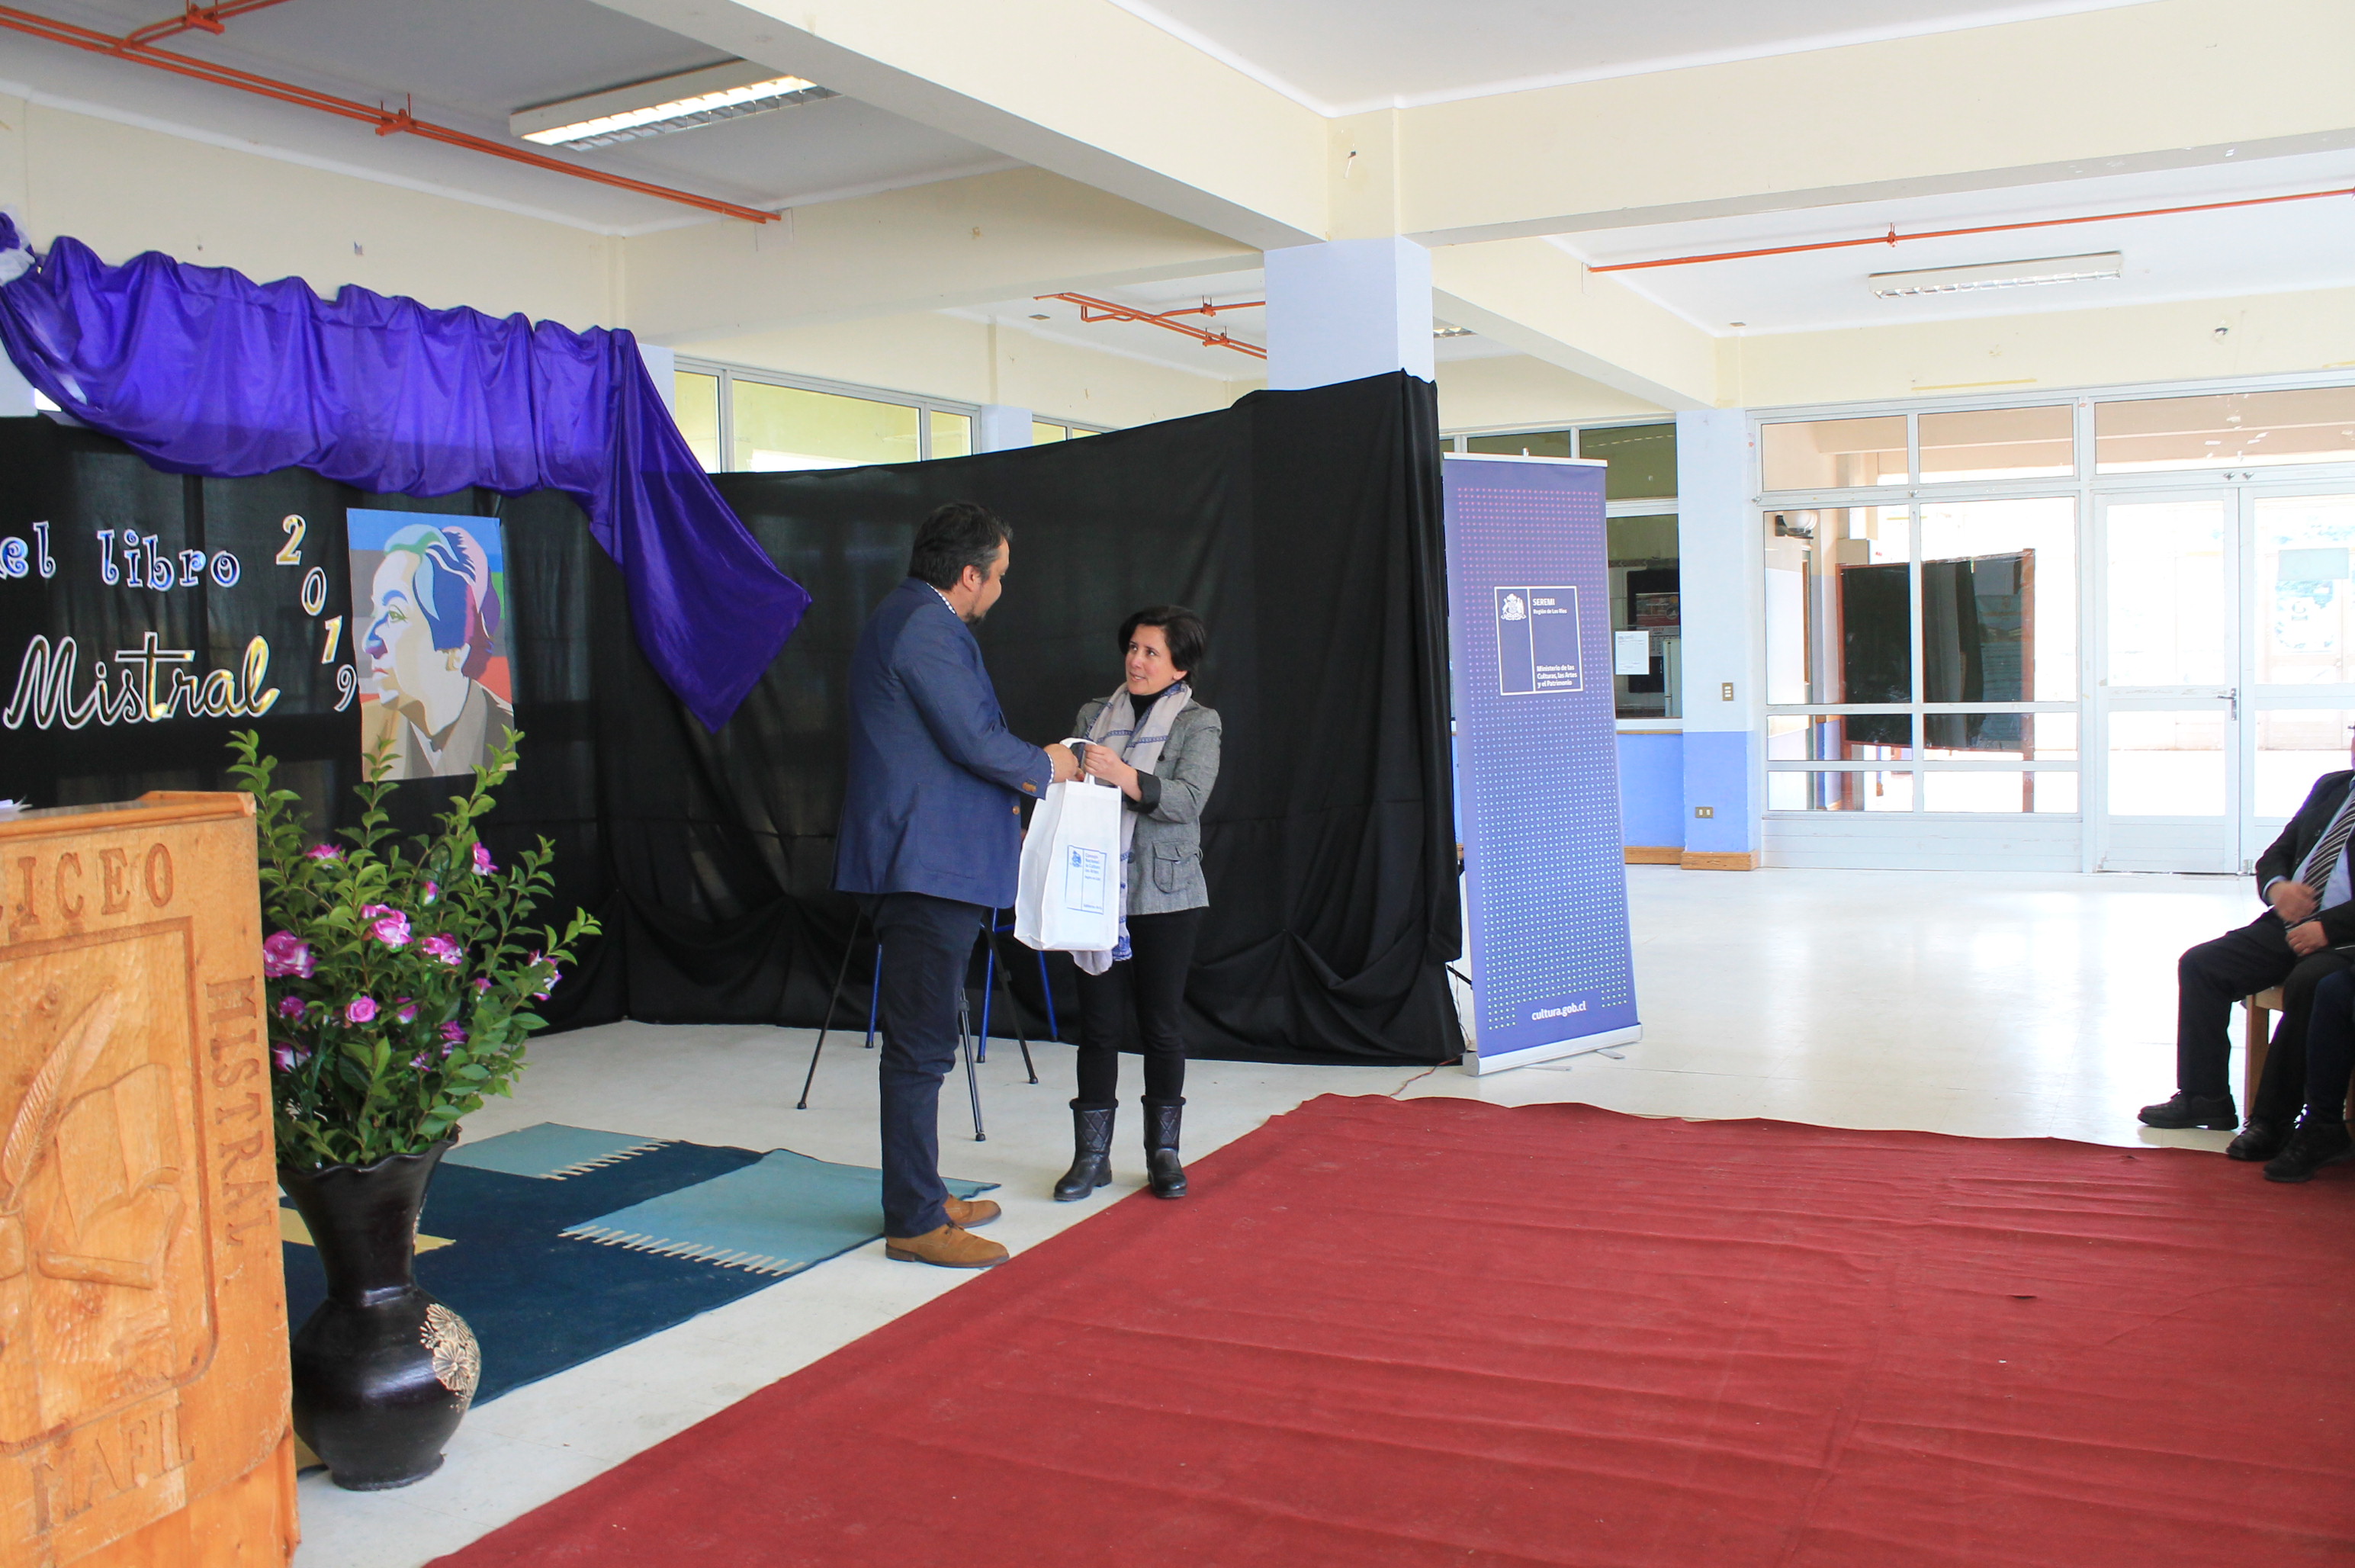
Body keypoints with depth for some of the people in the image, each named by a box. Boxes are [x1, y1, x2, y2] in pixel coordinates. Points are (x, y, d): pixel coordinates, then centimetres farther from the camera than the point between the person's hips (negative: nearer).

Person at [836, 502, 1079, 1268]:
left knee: (919, 1040, 17)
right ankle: (914, 1223, 2)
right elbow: (977, 740, -19)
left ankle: (921, 1196, 28)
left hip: (921, 865, 11)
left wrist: (1000, 804, 24)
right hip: (928, 868, -11)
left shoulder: (904, 618, 19)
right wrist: (1044, 765, -2)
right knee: (920, 1046, -5)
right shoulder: (927, 630, -16)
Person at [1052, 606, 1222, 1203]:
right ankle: (1091, 1154, 9)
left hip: (1165, 894, -2)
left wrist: (1124, 776, -27)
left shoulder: (1197, 724, 2)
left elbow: (1188, 799, -14)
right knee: (1099, 1023, 2)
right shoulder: (1094, 716, 13)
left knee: (1162, 1023, 3)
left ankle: (1164, 1152, 15)